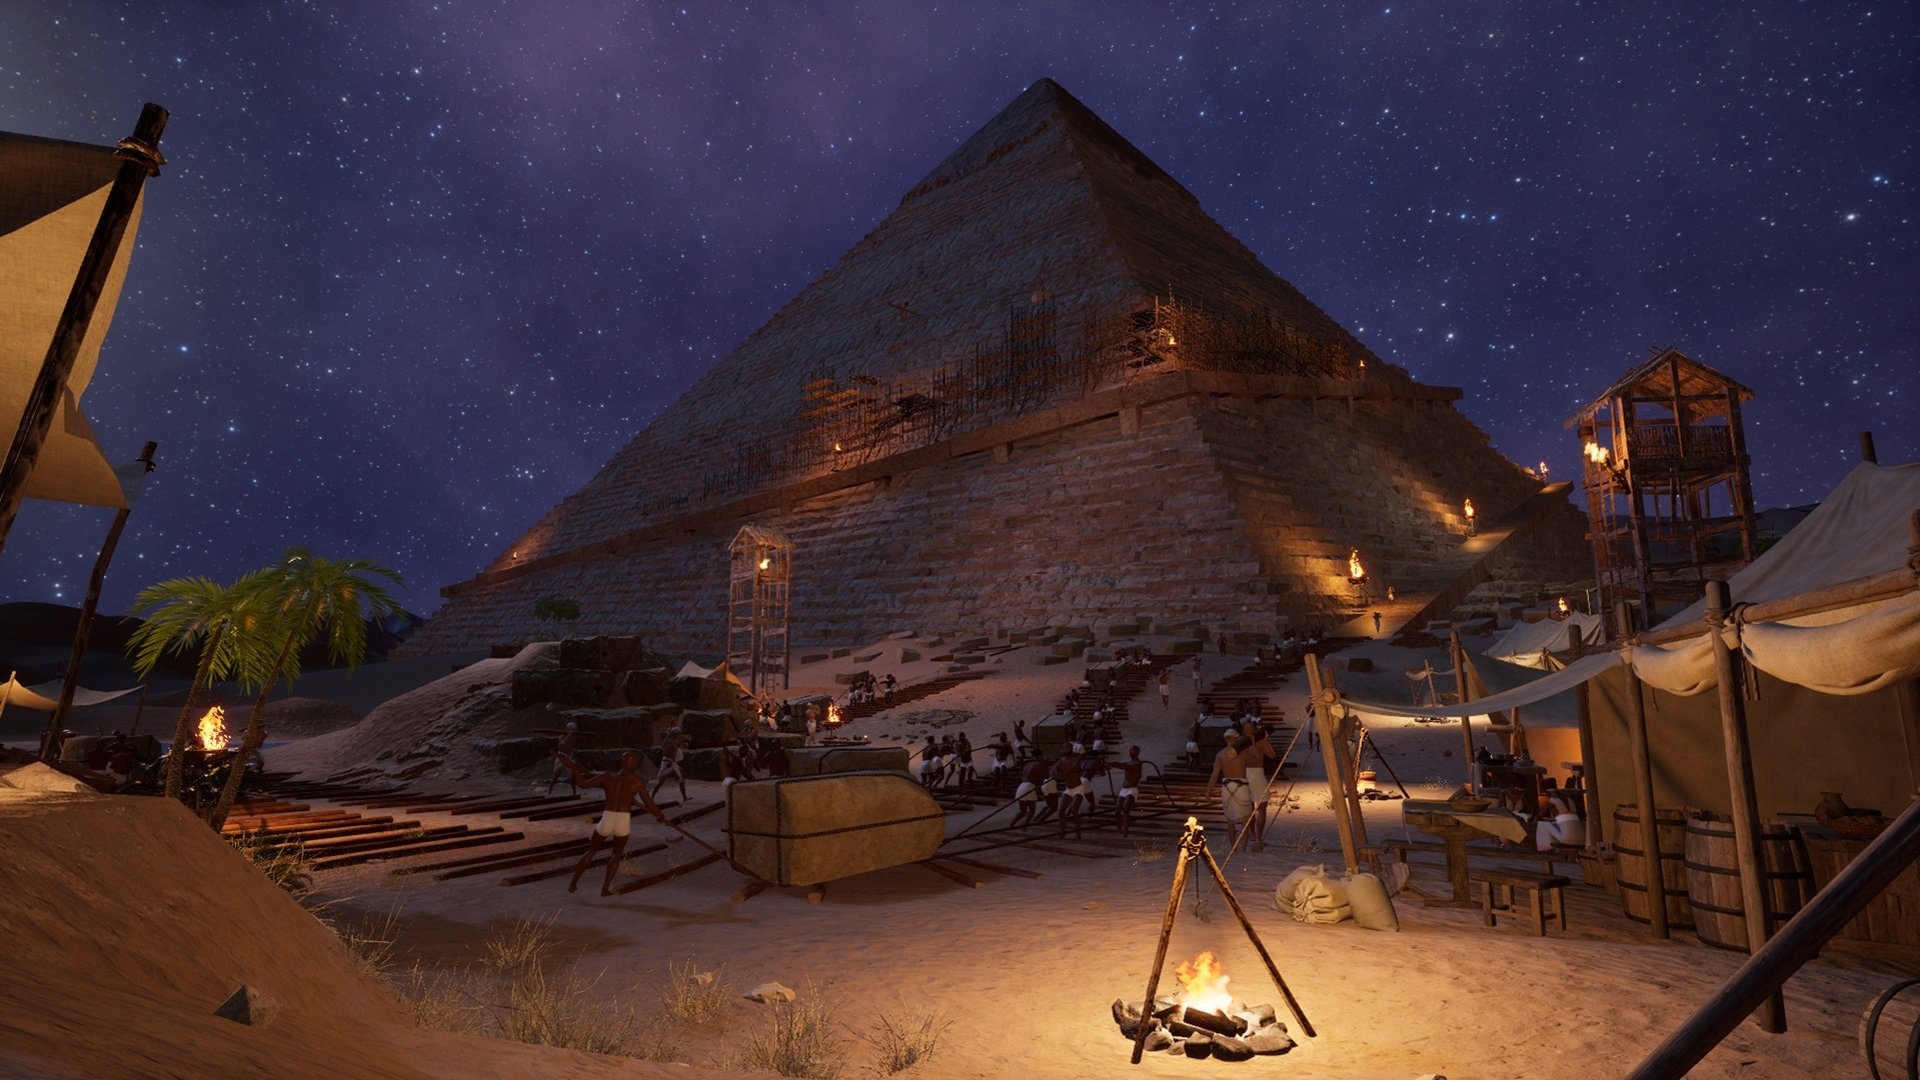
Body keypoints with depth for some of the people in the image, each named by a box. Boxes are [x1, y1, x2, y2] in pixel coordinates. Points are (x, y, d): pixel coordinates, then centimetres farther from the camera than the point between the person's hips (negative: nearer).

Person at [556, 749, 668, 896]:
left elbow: (583, 783, 11)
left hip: (606, 819, 2)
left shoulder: (606, 776, 7)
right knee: (616, 855, 23)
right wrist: (661, 816, 16)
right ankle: (605, 888, 14)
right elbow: (649, 804, 1)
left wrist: (572, 767, 22)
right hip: (624, 821, -2)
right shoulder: (637, 781, 1)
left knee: (591, 851, 26)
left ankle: (573, 884, 27)